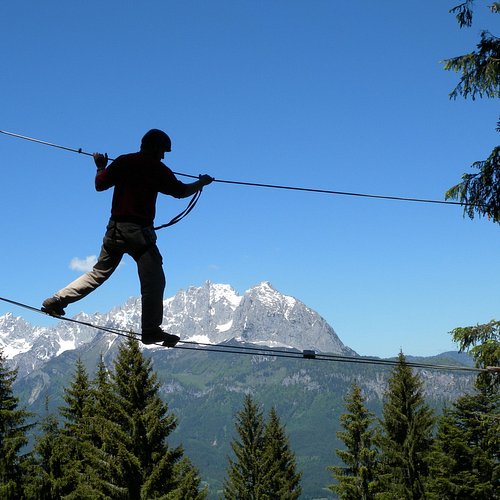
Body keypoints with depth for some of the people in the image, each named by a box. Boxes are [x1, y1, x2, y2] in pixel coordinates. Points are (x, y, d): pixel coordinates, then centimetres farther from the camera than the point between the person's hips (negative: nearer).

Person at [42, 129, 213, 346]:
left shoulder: (122, 161, 7)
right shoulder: (157, 168, -4)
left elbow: (100, 185, 12)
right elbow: (180, 191, 2)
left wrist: (101, 167, 31)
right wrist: (201, 182, 19)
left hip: (115, 228, 6)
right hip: (139, 230, -6)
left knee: (98, 273, 19)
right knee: (153, 281, -4)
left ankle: (57, 300, 16)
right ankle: (151, 330, -8)